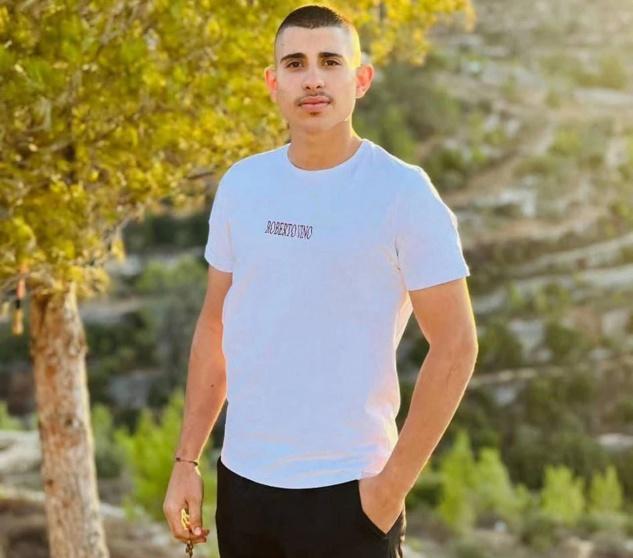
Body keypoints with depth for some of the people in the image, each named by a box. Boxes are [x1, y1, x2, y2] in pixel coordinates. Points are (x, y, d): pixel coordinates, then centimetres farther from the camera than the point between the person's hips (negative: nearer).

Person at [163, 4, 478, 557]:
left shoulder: (402, 192, -9)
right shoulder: (241, 185, 4)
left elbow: (454, 346, -10)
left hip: (346, 491, -4)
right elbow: (215, 327, 12)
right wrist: (186, 460, 8)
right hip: (241, 483, 4)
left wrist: (394, 484, -11)